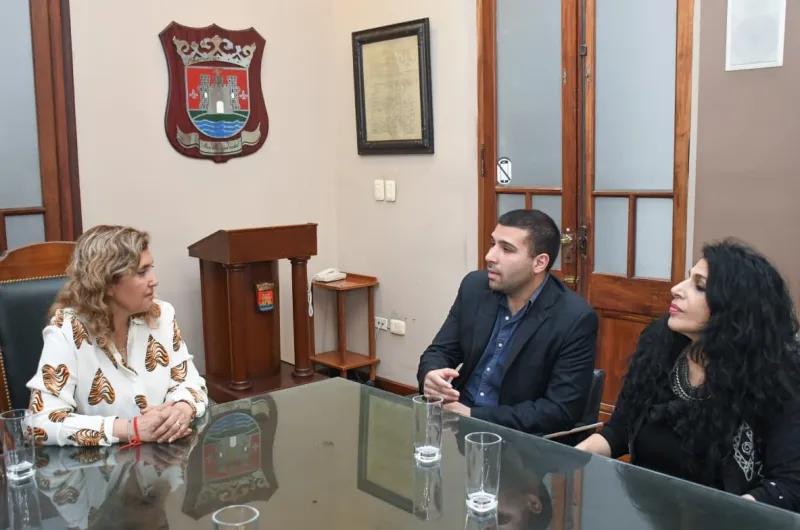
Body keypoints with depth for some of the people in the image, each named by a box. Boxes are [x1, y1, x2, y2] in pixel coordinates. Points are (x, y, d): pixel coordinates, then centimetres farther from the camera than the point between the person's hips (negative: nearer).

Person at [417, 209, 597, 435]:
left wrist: (473, 416, -20)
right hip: (456, 416, 5)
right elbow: (440, 351, 6)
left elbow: (561, 410, -17)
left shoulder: (575, 319, -16)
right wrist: (431, 376, -18)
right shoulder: (475, 287, -1)